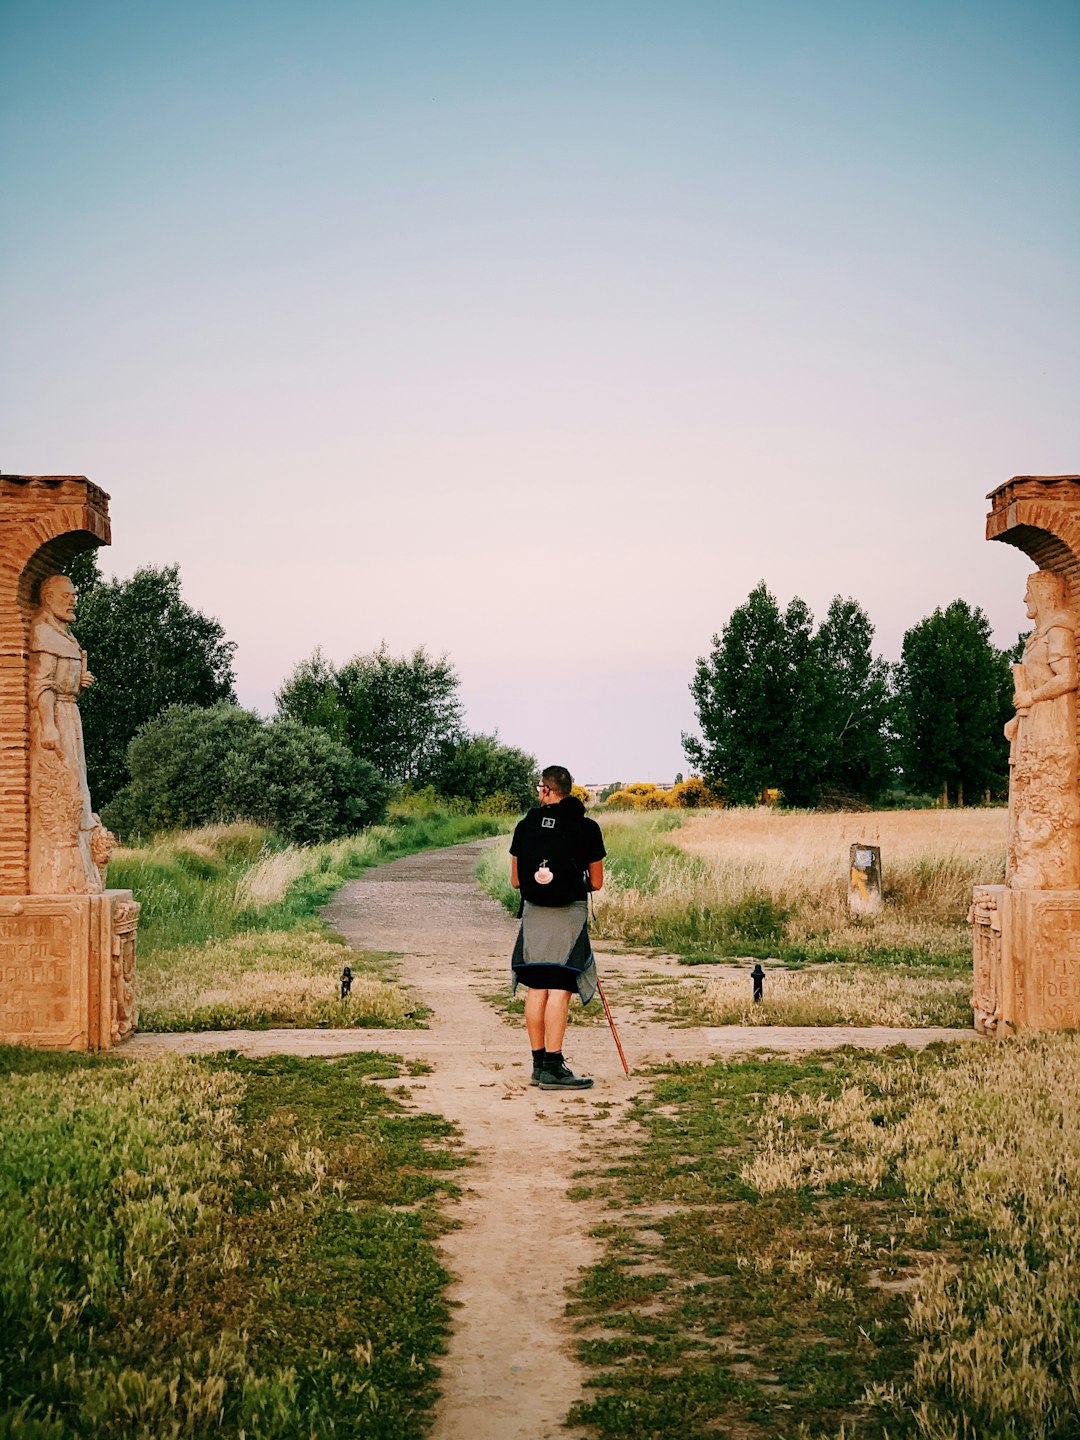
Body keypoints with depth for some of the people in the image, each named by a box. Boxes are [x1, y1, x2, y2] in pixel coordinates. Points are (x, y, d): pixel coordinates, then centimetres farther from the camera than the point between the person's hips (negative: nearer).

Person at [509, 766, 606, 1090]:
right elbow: (596, 883, 4)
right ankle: (552, 1068, -8)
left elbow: (515, 881, 9)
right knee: (559, 990, -5)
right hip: (570, 915, -3)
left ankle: (539, 1064, 14)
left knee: (536, 988, 9)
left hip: (534, 913, 3)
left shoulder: (526, 826, 4)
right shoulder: (587, 828, -1)